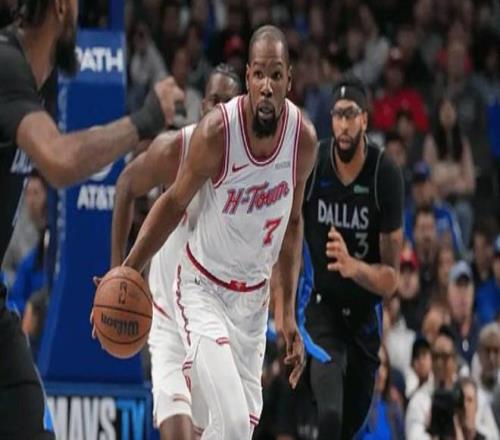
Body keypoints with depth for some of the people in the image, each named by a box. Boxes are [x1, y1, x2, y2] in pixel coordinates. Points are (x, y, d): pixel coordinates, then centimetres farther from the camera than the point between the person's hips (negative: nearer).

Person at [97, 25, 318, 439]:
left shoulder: (304, 139, -10)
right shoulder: (217, 132, -23)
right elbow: (174, 204, -8)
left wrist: (288, 312, 6)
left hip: (253, 298, 5)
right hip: (204, 290, -5)